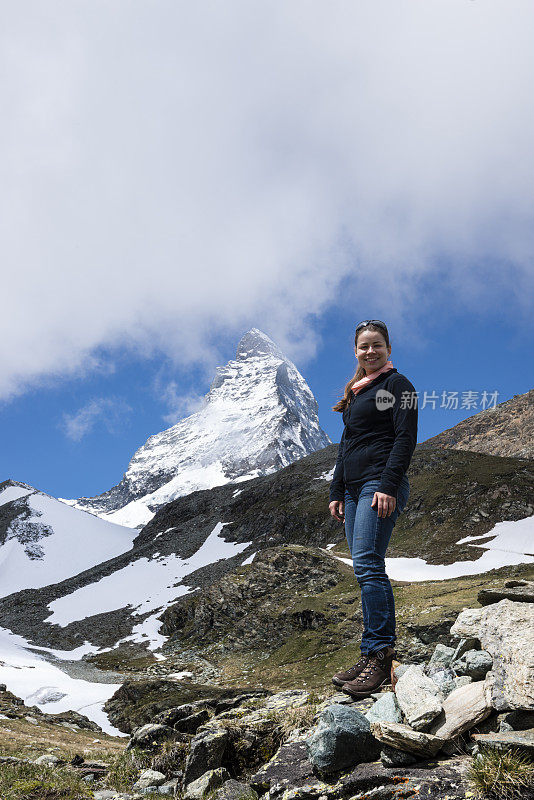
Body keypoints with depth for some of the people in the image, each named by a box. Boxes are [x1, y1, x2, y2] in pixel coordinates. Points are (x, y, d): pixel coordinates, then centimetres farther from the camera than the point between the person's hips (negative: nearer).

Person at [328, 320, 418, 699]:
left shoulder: (397, 384, 1)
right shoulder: (357, 393, 24)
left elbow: (406, 438, -9)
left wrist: (388, 486, -19)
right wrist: (336, 492, 19)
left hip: (381, 485, -8)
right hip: (353, 489, 8)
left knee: (367, 564, -17)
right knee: (369, 569, 5)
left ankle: (379, 653, -14)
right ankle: (377, 657, 9)